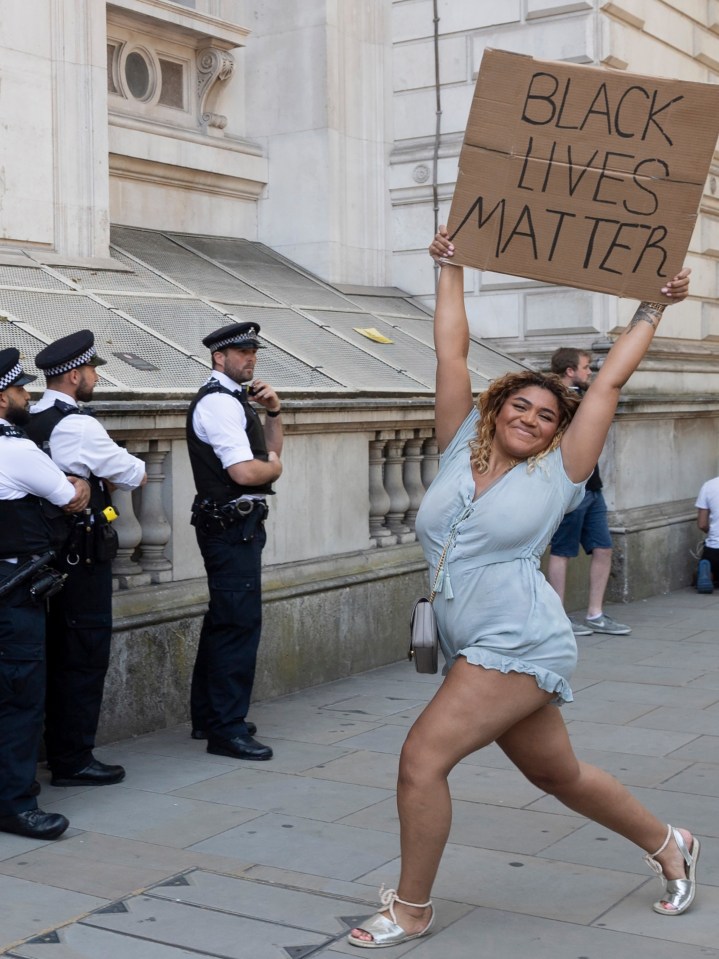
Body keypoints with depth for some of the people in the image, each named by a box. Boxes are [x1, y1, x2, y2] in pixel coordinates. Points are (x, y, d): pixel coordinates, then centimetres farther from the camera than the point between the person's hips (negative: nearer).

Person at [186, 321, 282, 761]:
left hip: (239, 524, 11)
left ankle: (208, 717, 27)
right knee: (241, 623, -9)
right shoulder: (219, 402, -14)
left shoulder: (236, 398, 17)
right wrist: (274, 466, -3)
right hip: (232, 524, -11)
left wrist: (274, 412, 6)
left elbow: (271, 454, 20)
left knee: (224, 620, 16)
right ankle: (227, 730, -3)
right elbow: (244, 471, -23)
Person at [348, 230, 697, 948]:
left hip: (519, 645, -6)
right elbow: (450, 351, 8)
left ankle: (411, 910, 2)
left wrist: (653, 307, 10)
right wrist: (450, 269, 12)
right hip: (472, 648, 6)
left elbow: (611, 380, 2)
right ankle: (669, 844, 41)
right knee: (559, 776, 18)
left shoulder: (557, 474, -2)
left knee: (423, 757, -15)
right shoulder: (460, 450, 8)